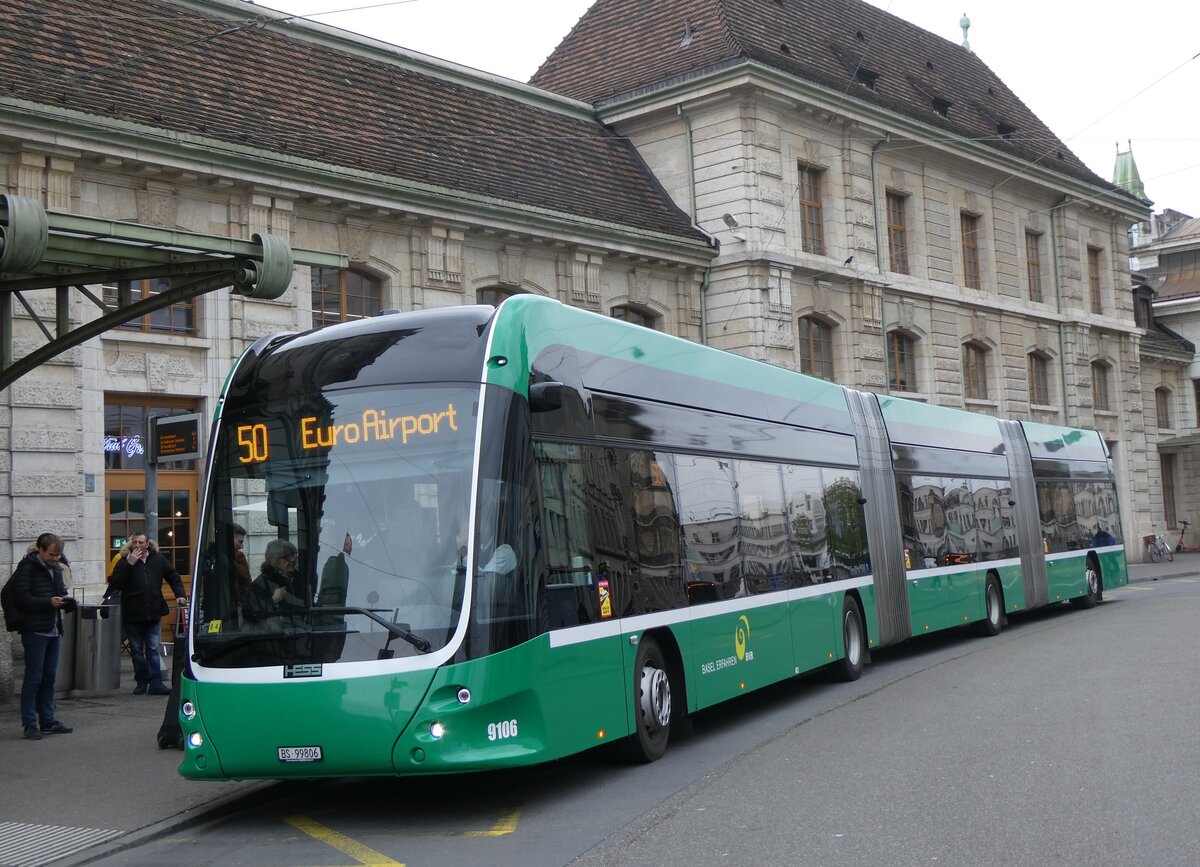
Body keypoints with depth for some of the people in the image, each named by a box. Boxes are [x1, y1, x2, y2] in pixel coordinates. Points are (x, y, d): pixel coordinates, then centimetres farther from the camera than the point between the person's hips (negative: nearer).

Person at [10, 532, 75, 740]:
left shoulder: (55, 569, 14)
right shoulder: (27, 567, -8)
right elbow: (22, 598, -14)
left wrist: (65, 600, 2)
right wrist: (49, 602, -22)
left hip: (53, 630, 7)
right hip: (35, 631, -7)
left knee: (49, 678, 11)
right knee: (33, 677, -4)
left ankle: (48, 721, 18)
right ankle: (30, 724, 2)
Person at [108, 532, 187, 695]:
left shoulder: (158, 559, 5)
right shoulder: (124, 562, 0)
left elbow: (173, 577, 11)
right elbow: (115, 584, -11)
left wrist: (180, 595, -2)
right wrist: (129, 564, -16)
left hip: (153, 614, 0)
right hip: (132, 614, 0)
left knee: (153, 650, 0)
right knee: (137, 650, 8)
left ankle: (156, 683, -1)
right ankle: (142, 682, 18)